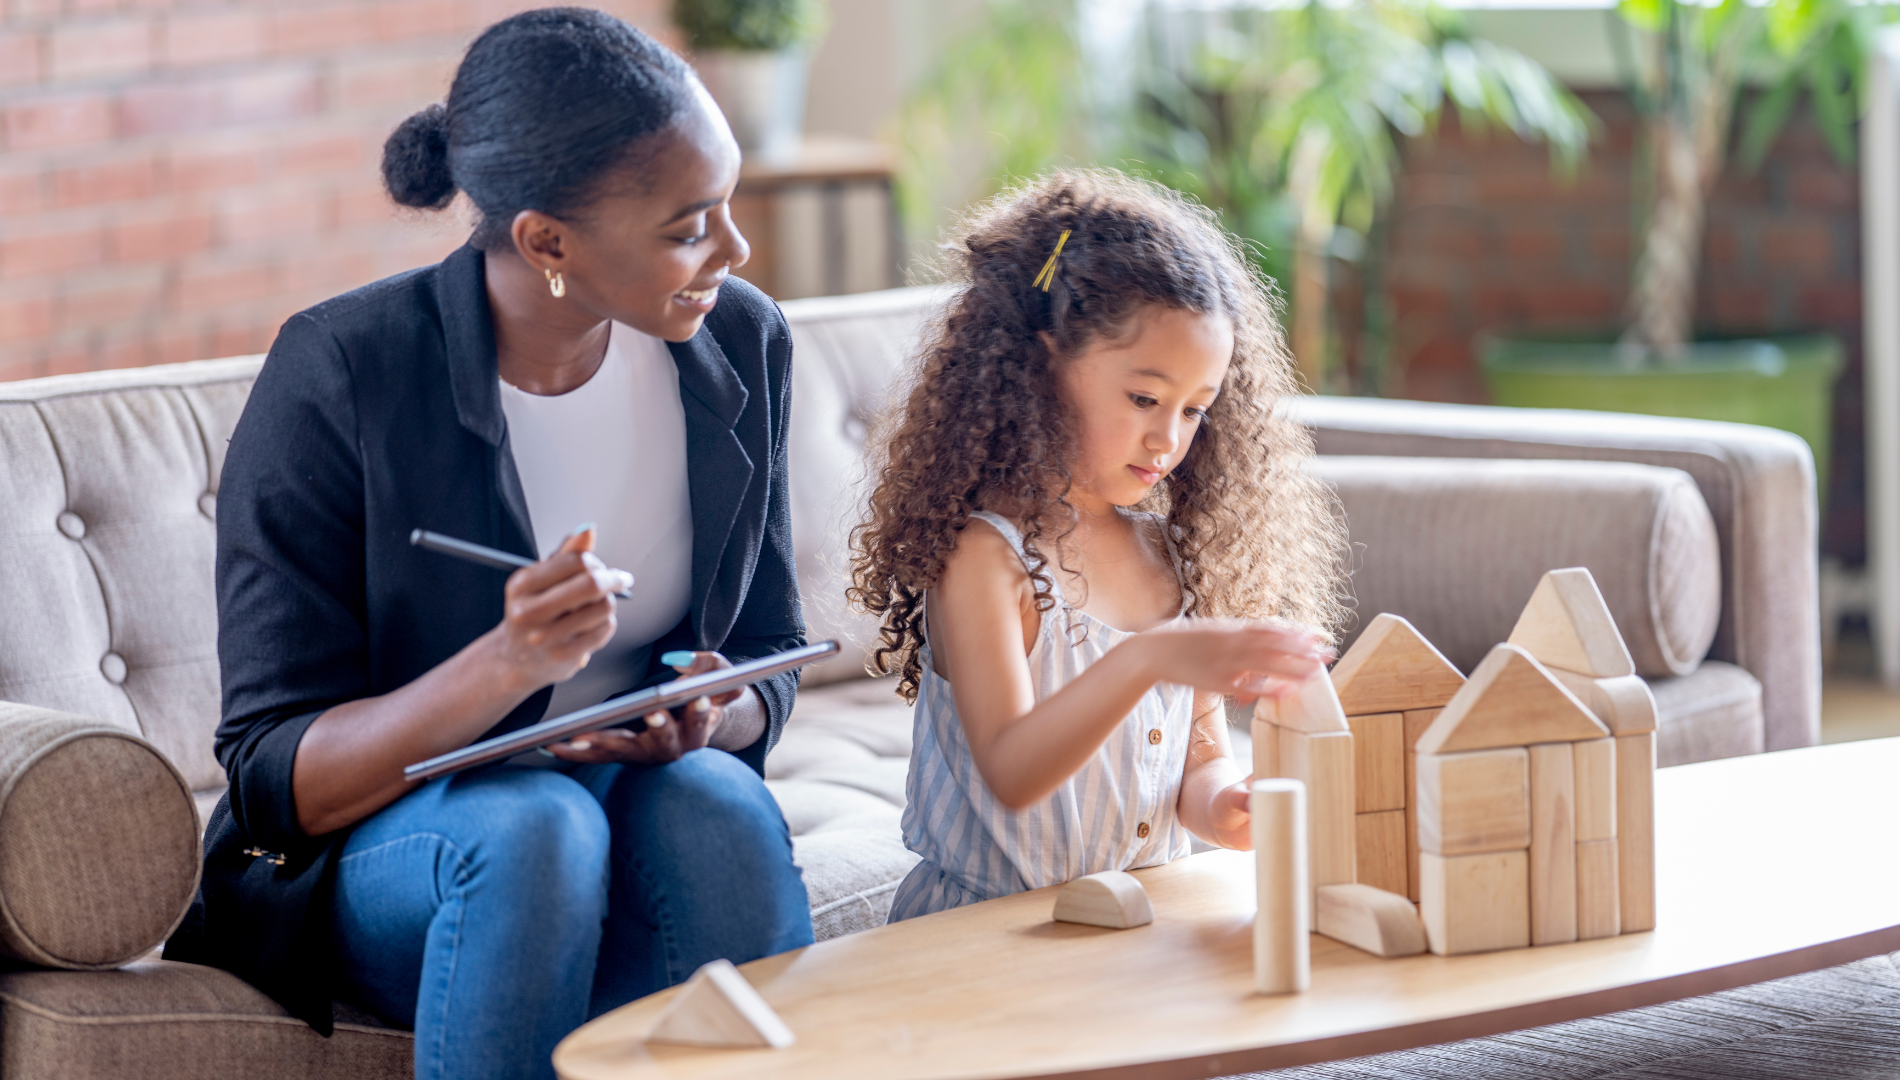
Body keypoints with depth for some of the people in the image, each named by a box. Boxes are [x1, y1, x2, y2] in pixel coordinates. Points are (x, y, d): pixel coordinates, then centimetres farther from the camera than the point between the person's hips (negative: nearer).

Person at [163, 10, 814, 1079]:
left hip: (646, 792, 3)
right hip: (375, 848, -3)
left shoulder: (740, 342, -3)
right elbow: (274, 779, -16)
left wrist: (713, 716, -19)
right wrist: (506, 667, -33)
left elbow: (766, 670, 8)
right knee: (535, 828, -37)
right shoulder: (337, 377, -17)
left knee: (720, 810, -32)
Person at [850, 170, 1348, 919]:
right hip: (977, 924, -6)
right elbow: (1010, 773, -22)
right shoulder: (983, 554, -11)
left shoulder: (1175, 552, 11)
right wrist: (1145, 662, -37)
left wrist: (1219, 803, -9)